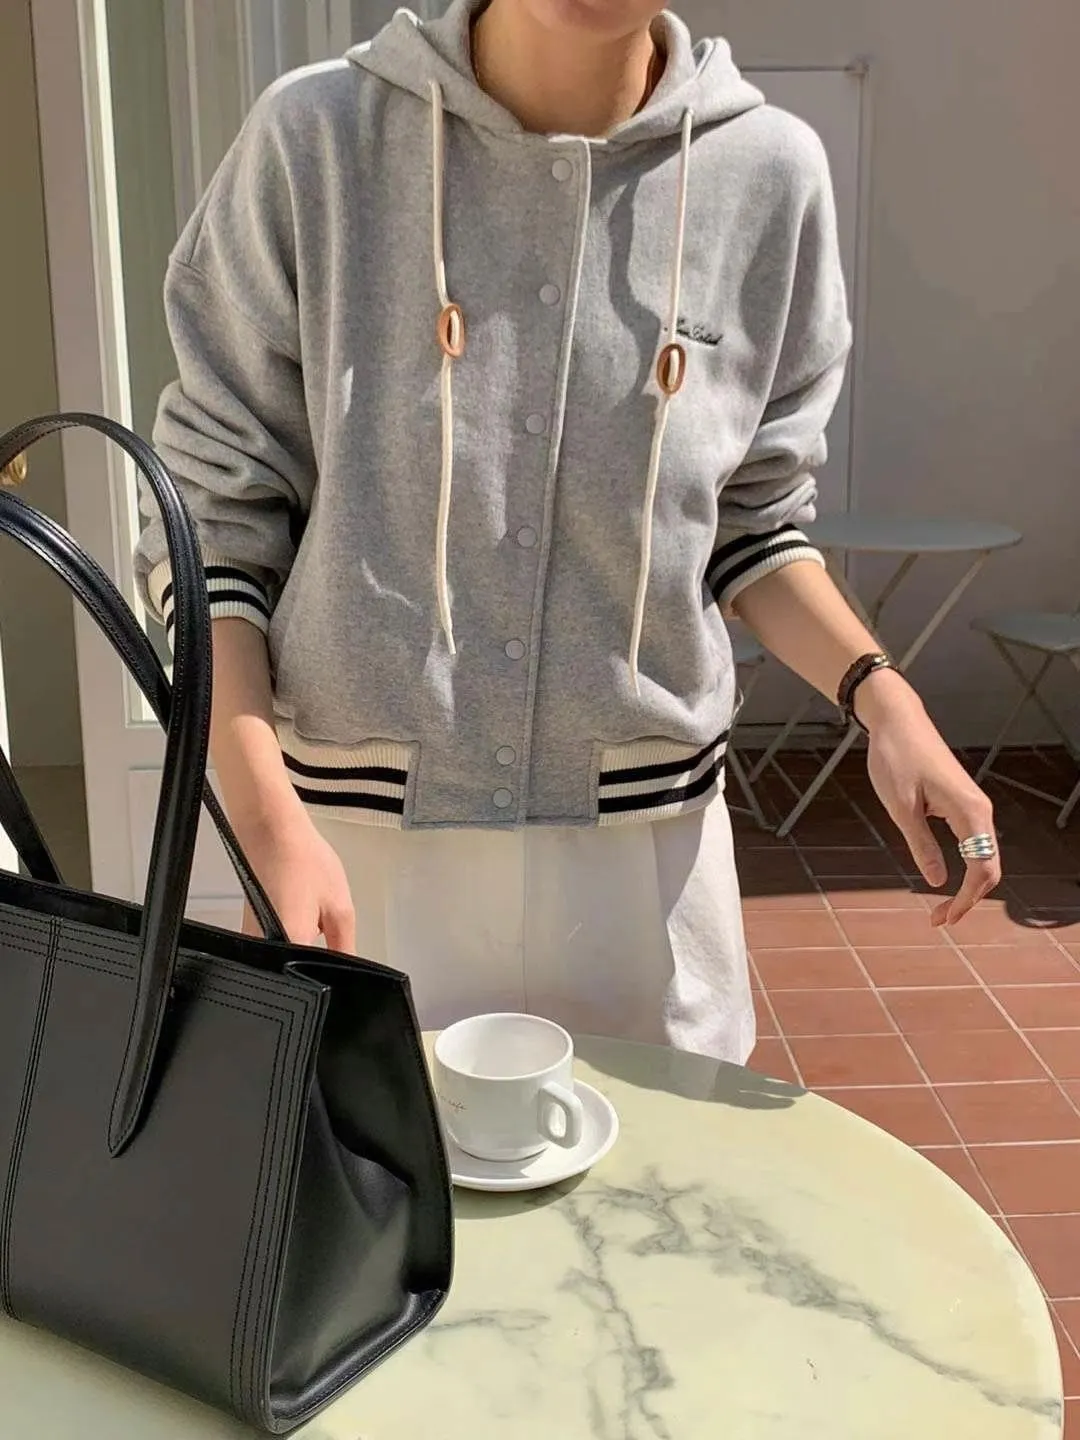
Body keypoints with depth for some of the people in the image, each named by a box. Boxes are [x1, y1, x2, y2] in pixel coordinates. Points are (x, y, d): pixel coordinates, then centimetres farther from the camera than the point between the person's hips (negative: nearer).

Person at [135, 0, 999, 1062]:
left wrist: (878, 692, -9)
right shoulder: (313, 140, -8)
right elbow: (214, 518, -3)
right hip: (354, 830, -1)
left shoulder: (768, 174, -4)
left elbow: (752, 522, 8)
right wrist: (266, 814, -15)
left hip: (647, 836, 2)